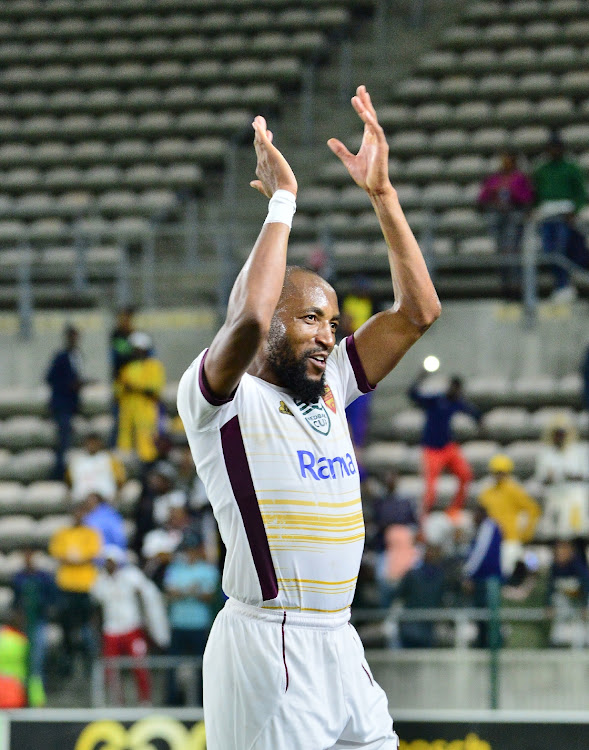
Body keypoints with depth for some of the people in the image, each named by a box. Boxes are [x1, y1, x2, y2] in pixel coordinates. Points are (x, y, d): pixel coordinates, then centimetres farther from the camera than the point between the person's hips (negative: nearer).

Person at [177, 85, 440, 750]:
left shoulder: (330, 389, 15)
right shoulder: (221, 398, -5)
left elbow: (417, 311, 14)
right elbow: (249, 319, -26)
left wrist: (381, 193, 7)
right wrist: (281, 200, -15)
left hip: (339, 644, 8)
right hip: (267, 645, -8)